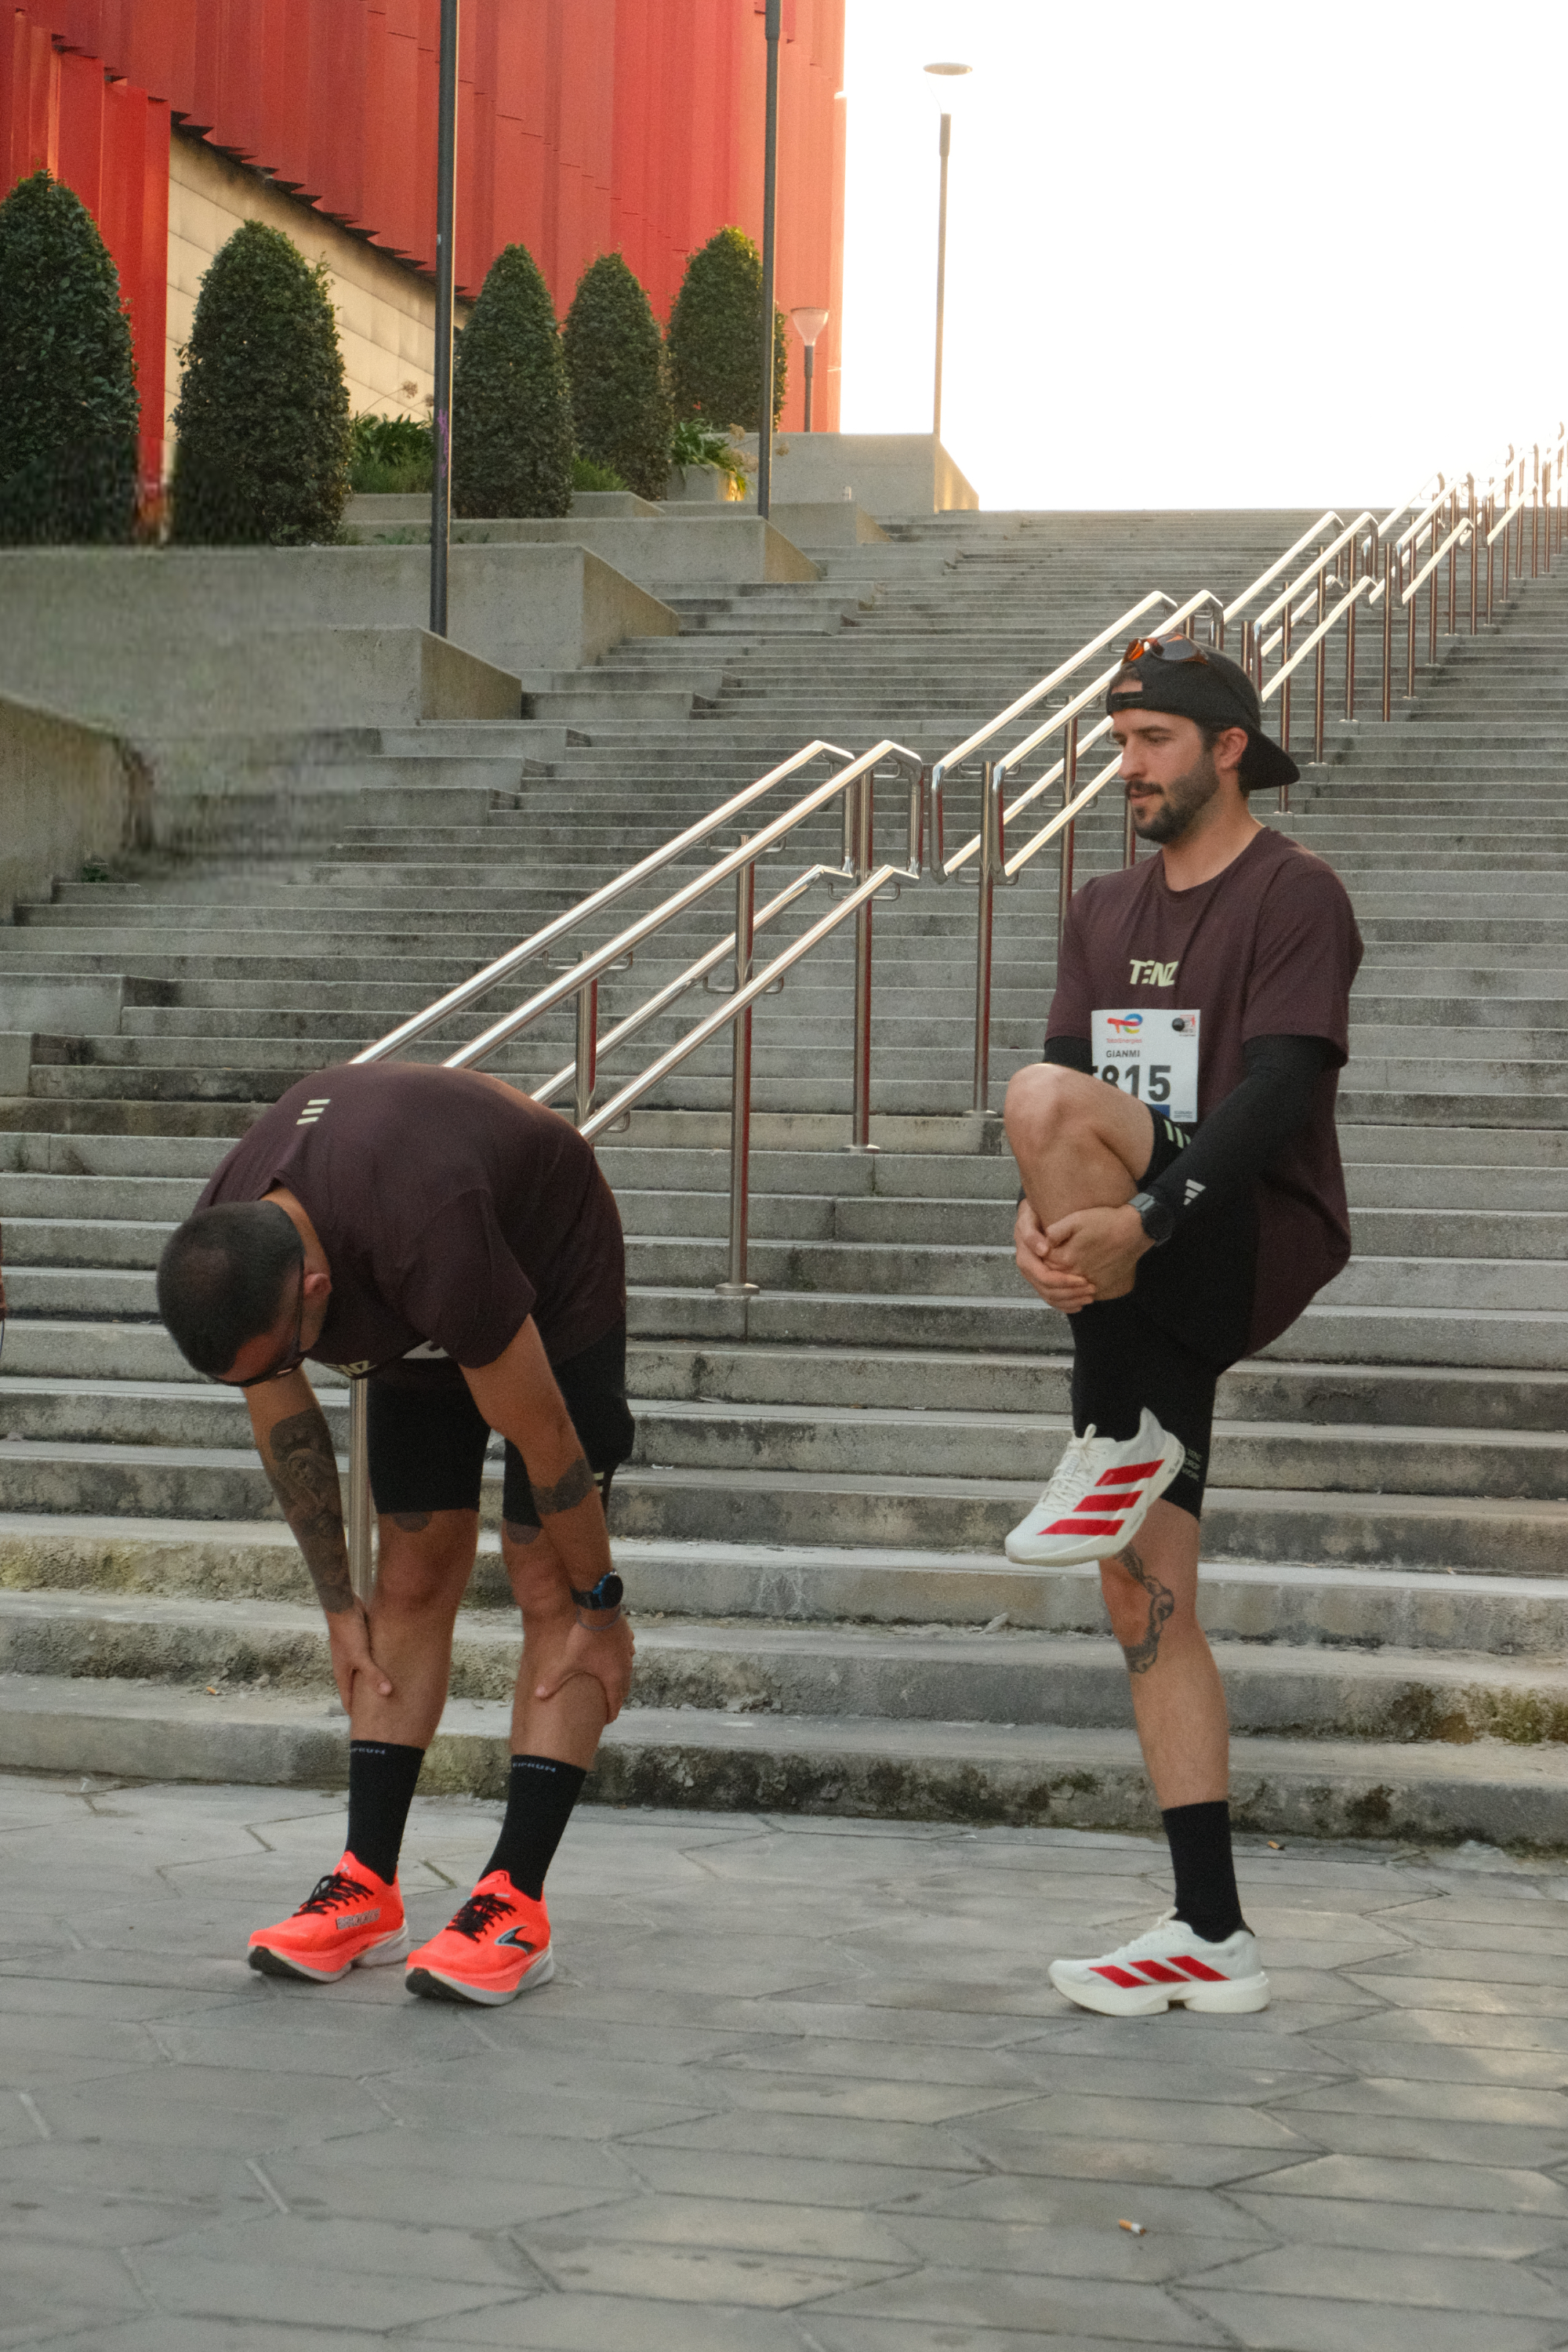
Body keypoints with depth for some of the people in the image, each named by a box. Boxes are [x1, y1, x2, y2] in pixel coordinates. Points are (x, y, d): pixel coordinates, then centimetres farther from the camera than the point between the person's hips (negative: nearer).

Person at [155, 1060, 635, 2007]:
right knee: (414, 1579, 0)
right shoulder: (224, 1257, -24)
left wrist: (601, 1608, -19)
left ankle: (517, 1902, -15)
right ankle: (368, 1891, 0)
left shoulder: (426, 1239, -44)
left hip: (557, 1278, -6)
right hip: (422, 1321, 6)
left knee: (550, 1587, -13)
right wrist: (338, 1601, 1)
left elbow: (542, 1437, -31)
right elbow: (285, 1424, -5)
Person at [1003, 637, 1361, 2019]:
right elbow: (1074, 1068, 8)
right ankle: (1213, 1939, 6)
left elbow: (1277, 1092, -17)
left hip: (1260, 1246, -7)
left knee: (1047, 1099, -30)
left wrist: (1138, 1217, -30)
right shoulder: (1107, 913, 18)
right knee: (1147, 1603, 2)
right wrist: (1042, 1217, -13)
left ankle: (1121, 1443, -20)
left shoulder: (1294, 896, -5)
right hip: (1142, 1279, 7)